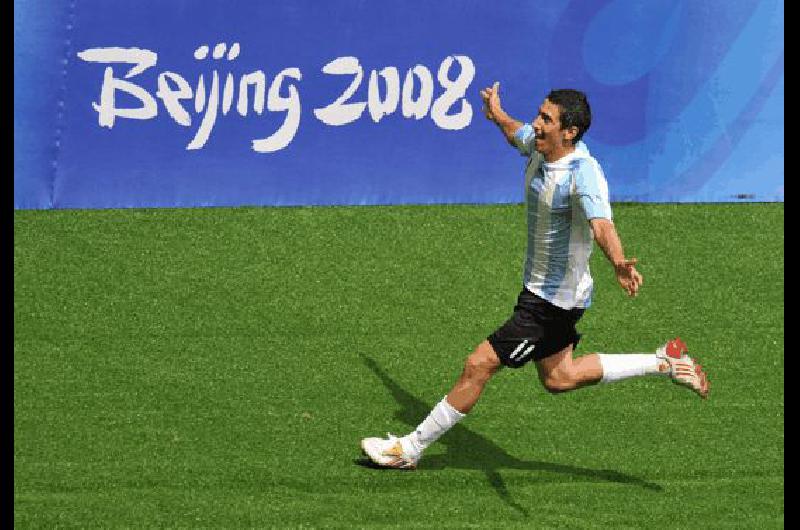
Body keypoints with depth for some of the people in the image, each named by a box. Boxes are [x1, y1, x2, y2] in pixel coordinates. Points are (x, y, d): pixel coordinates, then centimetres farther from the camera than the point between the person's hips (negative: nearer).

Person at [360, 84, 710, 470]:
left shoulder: (584, 173, -31)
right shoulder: (537, 143, -6)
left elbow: (602, 225, -49)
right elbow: (516, 133, 21)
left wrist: (619, 263, -69)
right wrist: (496, 114, 43)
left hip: (552, 301, -10)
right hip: (540, 288, 10)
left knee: (478, 366, -4)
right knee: (558, 378, 24)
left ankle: (410, 449, 9)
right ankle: (664, 362, 29)